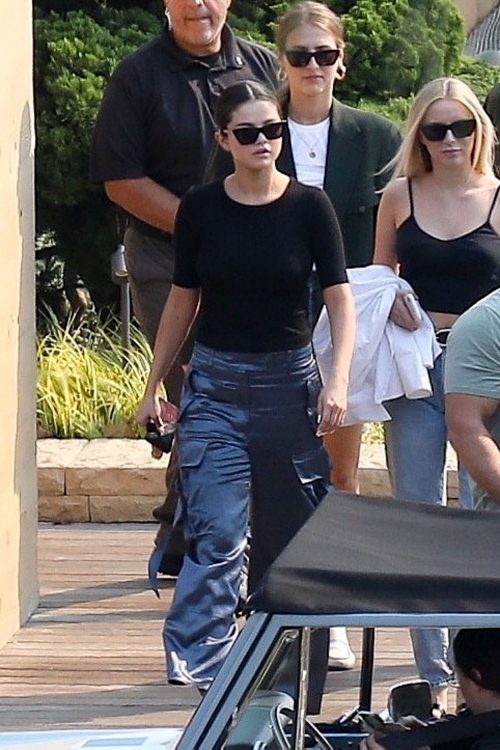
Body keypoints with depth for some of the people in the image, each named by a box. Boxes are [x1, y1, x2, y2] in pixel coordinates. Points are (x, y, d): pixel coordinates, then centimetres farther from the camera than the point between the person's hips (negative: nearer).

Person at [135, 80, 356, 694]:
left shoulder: (308, 207, -3)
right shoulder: (200, 209, 0)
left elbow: (340, 299, -4)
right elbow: (182, 301, 9)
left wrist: (338, 380, -17)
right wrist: (153, 387, 11)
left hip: (289, 381, 1)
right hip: (215, 384, 0)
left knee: (286, 528, 6)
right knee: (217, 533, -11)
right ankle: (202, 666, -10)